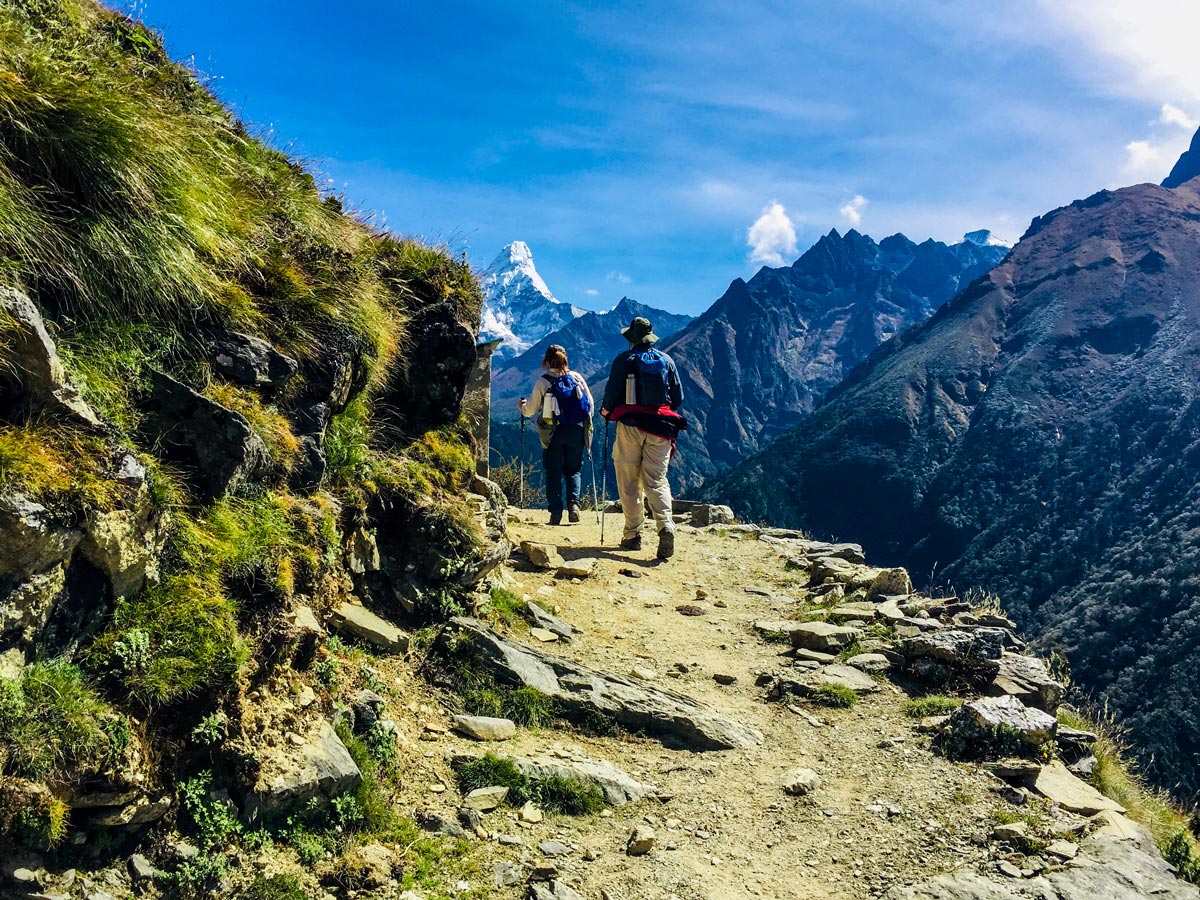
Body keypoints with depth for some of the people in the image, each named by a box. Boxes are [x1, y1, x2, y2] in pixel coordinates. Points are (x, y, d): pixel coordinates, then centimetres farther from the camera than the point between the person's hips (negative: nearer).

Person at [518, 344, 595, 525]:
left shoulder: (542, 382, -3)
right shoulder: (577, 377, 2)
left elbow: (530, 410, 1)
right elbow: (591, 405, 4)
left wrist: (521, 405, 23)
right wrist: (585, 422, 22)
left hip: (554, 432, -1)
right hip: (577, 431, 1)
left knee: (554, 472, 8)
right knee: (574, 470, 13)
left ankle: (555, 512, 3)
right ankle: (573, 503, -8)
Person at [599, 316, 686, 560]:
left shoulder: (624, 359, -1)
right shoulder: (667, 360, 8)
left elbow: (612, 391, -3)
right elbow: (678, 397, 10)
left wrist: (606, 410, 18)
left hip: (630, 425, -2)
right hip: (660, 427, 2)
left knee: (629, 483, 6)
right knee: (656, 480, 1)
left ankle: (633, 535, 7)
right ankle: (665, 526, -21)